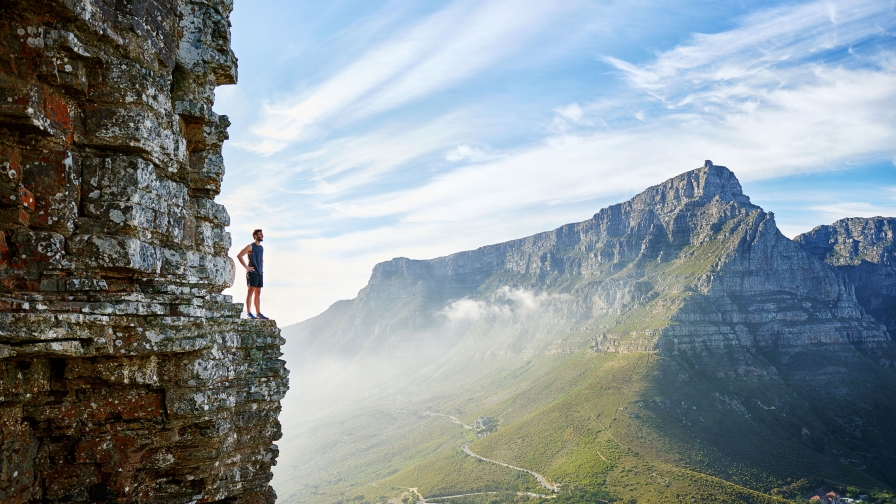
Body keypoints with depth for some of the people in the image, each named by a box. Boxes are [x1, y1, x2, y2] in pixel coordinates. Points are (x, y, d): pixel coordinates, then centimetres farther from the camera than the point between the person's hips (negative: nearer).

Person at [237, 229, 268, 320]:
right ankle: (249, 313, -10)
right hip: (252, 272, -8)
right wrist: (246, 267, -15)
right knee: (251, 291, -9)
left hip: (259, 273, 8)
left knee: (258, 293, 9)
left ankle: (258, 313, 12)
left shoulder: (261, 248, 17)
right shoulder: (250, 246, -6)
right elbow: (239, 255, -14)